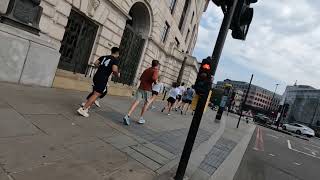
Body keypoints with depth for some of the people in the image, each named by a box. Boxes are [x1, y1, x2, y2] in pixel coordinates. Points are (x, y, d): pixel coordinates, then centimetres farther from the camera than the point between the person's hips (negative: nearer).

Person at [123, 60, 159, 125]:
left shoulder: (146, 70, 20)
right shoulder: (156, 70, -2)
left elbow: (141, 78, 24)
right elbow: (154, 78, -22)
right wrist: (155, 81, -3)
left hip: (141, 87, 5)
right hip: (147, 89, -5)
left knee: (137, 101, -3)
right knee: (147, 103, 13)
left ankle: (127, 116, -19)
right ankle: (141, 118, 15)